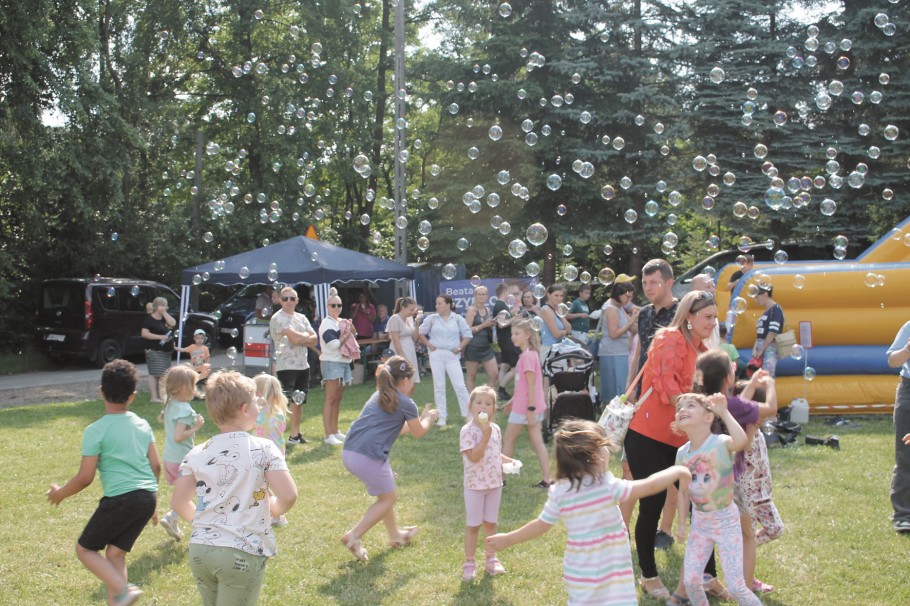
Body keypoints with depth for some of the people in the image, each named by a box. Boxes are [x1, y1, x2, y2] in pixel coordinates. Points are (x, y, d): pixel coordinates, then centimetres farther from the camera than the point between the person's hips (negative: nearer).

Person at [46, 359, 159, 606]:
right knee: (115, 553, 15)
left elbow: (85, 477, -7)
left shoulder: (95, 431, -7)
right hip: (148, 497, 6)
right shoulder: (143, 425, 9)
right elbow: (156, 466, 12)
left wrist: (60, 493, 12)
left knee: (85, 549, 11)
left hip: (120, 499, -6)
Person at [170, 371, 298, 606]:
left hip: (200, 549, 5)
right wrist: (272, 510, 7)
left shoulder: (196, 454, 5)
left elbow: (179, 503, 8)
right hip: (242, 553, -5)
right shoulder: (263, 449, -8)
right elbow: (288, 495, -14)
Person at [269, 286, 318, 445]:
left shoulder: (301, 318, 14)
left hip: (303, 365, 8)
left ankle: (295, 435, 27)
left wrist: (300, 338, -13)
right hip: (286, 366, -8)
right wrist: (306, 336, -2)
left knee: (298, 401, 16)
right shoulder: (278, 318, -10)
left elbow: (314, 339, 4)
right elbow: (295, 338, -21)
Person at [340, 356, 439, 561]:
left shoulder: (379, 396, 20)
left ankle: (395, 535, 43)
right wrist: (428, 419, 33)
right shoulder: (406, 404, -3)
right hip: (369, 457, -8)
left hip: (349, 452, 8)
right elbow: (419, 432, 13)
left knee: (386, 493, 27)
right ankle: (354, 537, 5)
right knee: (388, 498, 13)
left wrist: (419, 418, 41)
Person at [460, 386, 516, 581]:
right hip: (475, 485, -5)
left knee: (491, 522, 14)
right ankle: (469, 563, 15)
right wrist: (485, 436, -29)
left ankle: (491, 558, 27)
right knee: (473, 525, 4)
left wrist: (508, 461, -1)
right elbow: (473, 457, -25)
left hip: (495, 484, 5)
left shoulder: (496, 429, 4)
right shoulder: (468, 430, -16)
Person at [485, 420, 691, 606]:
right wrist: (677, 471, 1)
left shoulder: (559, 492, -4)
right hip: (610, 576, -5)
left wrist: (508, 539, 19)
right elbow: (649, 486, -15)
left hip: (578, 574, 5)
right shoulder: (606, 486, -16)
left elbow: (541, 525, 4)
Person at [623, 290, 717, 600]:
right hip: (648, 437, -8)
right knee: (651, 507, 2)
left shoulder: (701, 350, 14)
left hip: (680, 440, 8)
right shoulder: (670, 339, -11)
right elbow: (666, 383, -24)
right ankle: (649, 577, 19)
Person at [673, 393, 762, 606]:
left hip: (726, 521, -5)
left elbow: (742, 441, -43)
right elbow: (683, 491, 7)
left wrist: (724, 412, -34)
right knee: (690, 582, 3)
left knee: (736, 587, -5)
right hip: (700, 523, 5)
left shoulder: (721, 443, -19)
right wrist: (682, 524, 6)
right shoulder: (682, 453, -3)